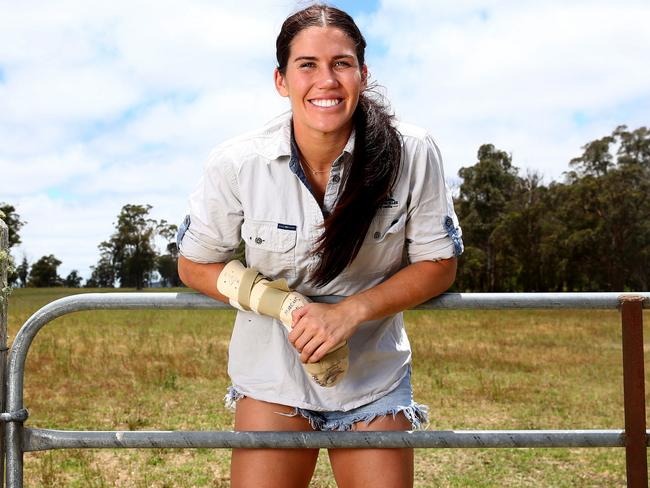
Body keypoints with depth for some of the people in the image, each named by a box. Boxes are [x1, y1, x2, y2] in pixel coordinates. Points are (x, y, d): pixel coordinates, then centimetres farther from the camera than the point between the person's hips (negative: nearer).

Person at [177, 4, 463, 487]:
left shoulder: (413, 154, -17)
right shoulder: (236, 164, -16)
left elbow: (438, 264, -6)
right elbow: (195, 265, -4)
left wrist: (351, 311, -22)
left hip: (374, 378, 1)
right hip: (272, 376, 0)